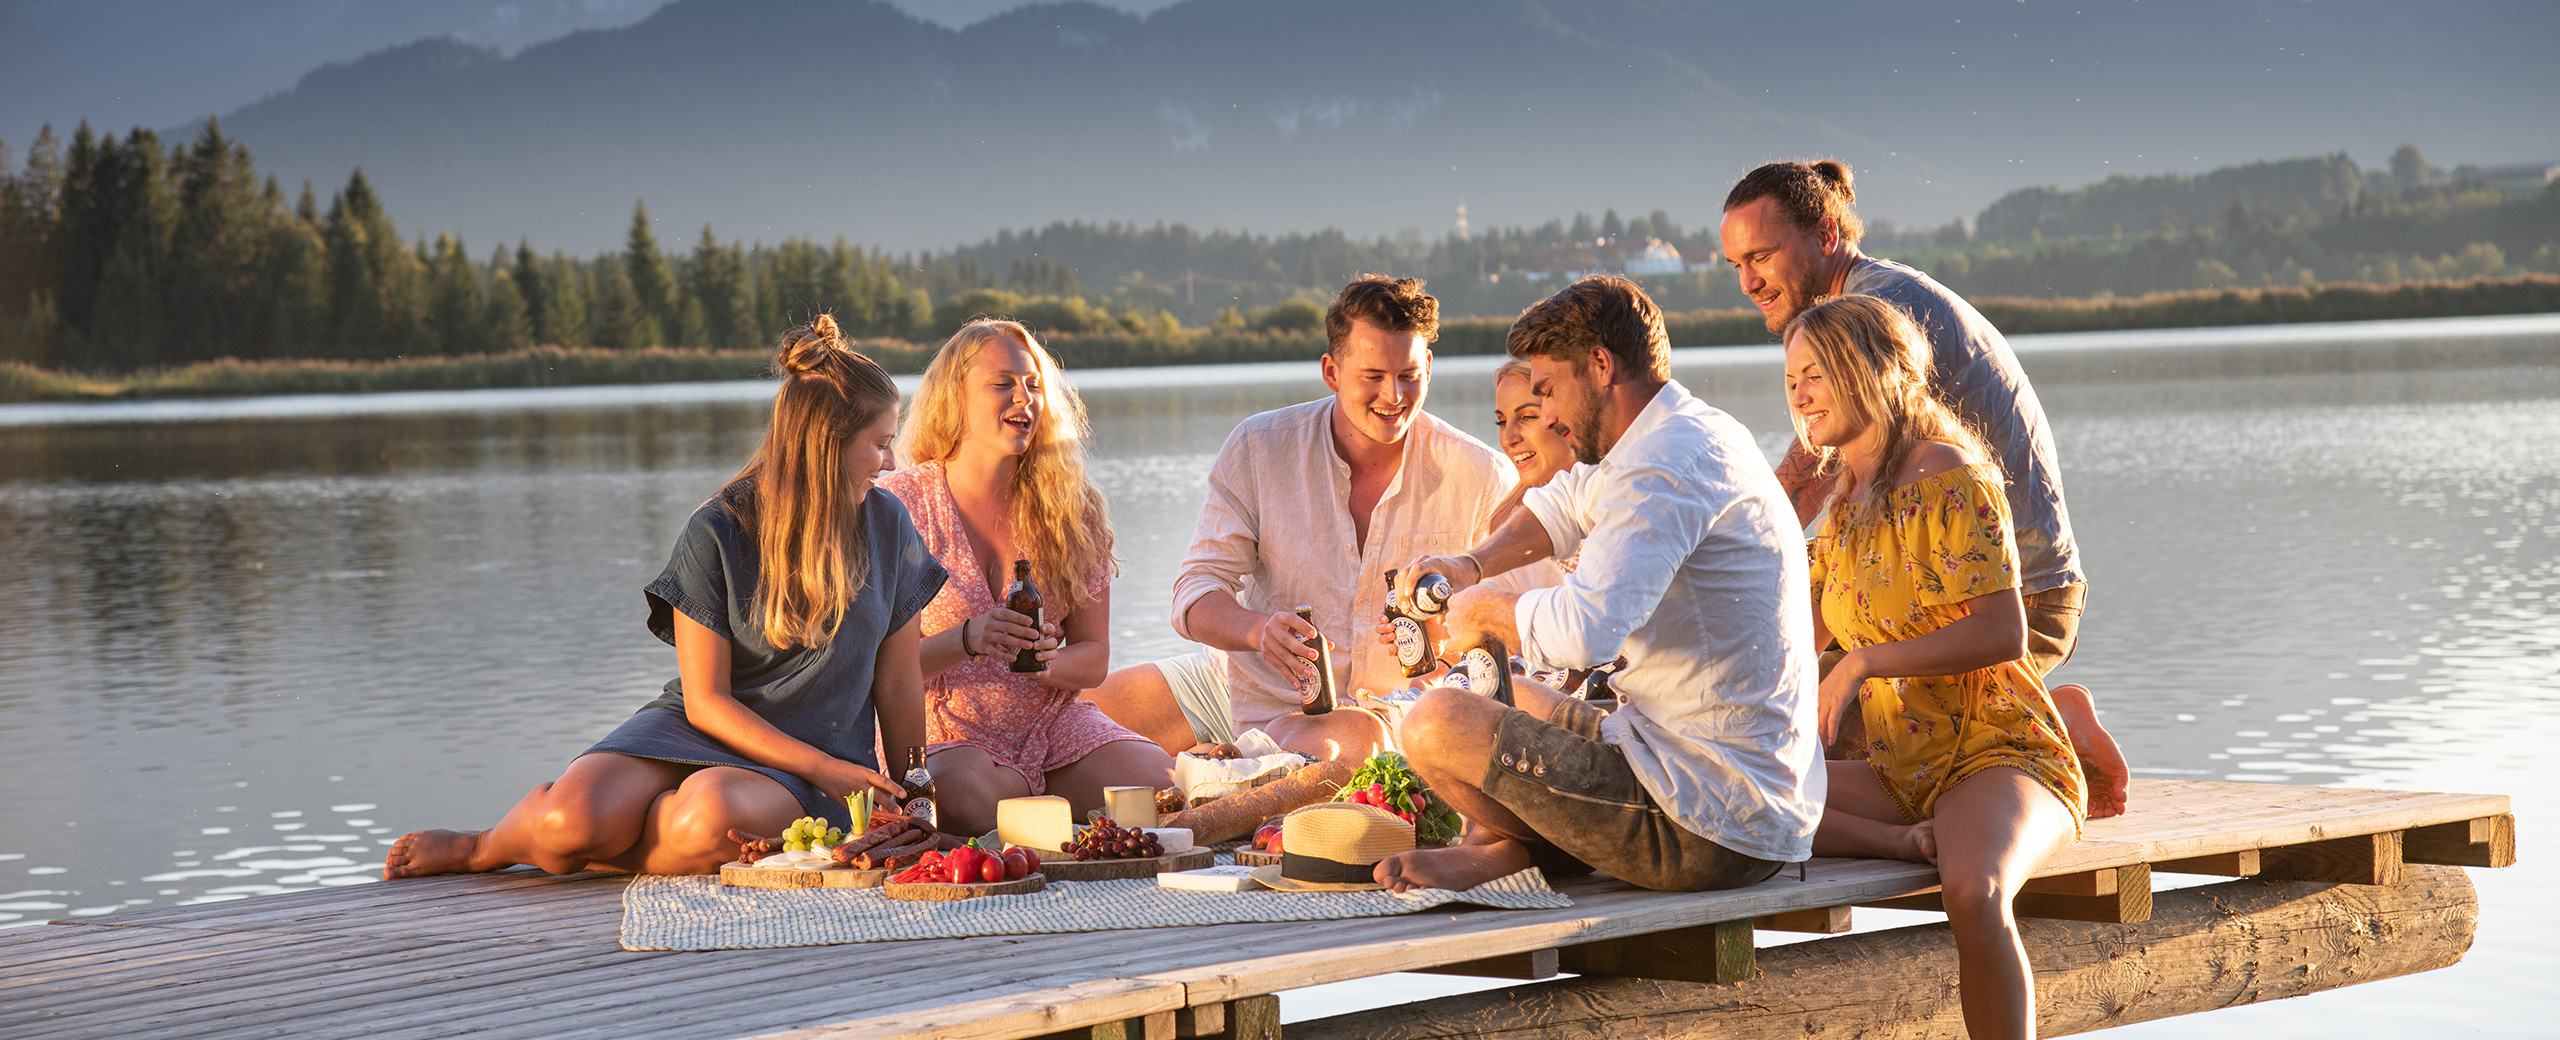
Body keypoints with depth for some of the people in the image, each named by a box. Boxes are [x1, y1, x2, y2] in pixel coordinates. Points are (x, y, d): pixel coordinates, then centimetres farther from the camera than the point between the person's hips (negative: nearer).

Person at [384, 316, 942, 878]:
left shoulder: (886, 525, 2)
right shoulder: (717, 531, -9)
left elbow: (899, 688, 9)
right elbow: (706, 700, -10)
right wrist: (823, 769, -17)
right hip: (693, 728, -1)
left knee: (713, 820, -37)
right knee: (575, 814, -33)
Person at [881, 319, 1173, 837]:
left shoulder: (1072, 508, 7)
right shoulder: (901, 502, -4)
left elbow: (1094, 657, 9)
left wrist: (1043, 661, -13)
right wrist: (967, 640, -23)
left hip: (1053, 724, 3)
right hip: (943, 736, -3)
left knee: (1163, 787, -24)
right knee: (971, 802, -38)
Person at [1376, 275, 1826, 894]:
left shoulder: (1663, 467, -20)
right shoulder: (1699, 432, 13)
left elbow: (1584, 631, -33)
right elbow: (1569, 503, 33)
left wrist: (1484, 610, -12)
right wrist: (1471, 565, 15)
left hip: (1712, 830, -11)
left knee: (1436, 725, -11)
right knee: (1512, 700, 30)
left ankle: (1511, 850, 14)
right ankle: (1492, 851, 8)